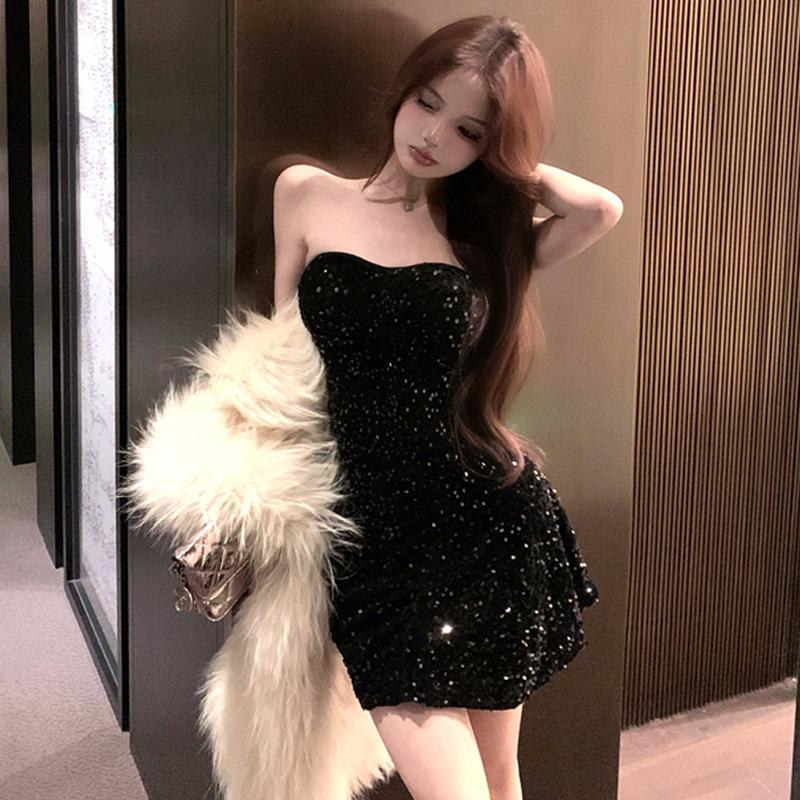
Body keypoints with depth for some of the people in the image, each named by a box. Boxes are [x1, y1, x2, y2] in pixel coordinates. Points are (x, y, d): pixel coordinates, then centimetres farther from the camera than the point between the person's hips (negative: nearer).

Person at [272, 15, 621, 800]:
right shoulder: (306, 195, 7)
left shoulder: (481, 233, 7)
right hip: (380, 542, -1)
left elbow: (601, 208, -12)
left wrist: (499, 164, 2)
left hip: (490, 524, 2)